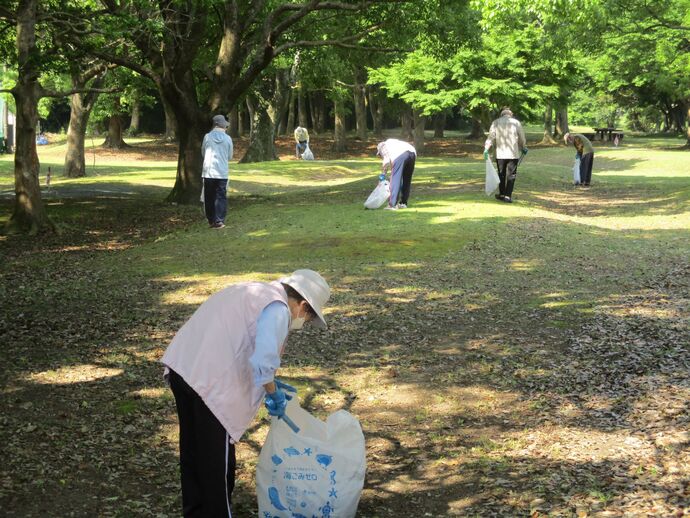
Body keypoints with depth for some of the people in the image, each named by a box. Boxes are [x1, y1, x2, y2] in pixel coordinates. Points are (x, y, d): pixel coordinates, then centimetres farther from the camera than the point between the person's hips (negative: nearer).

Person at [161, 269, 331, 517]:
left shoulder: (255, 292, 20)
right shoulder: (278, 309, -10)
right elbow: (263, 360, -22)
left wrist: (269, 384, 23)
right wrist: (273, 394, -5)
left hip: (181, 365, 10)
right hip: (210, 382, -9)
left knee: (192, 448, 22)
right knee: (218, 459, 7)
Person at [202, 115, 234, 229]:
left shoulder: (207, 137, -3)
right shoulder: (228, 138, -2)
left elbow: (203, 153, 8)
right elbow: (230, 157, 6)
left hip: (208, 171, 0)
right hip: (222, 172, 0)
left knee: (209, 197, 10)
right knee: (221, 197, 4)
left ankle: (211, 220, 14)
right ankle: (219, 220, -2)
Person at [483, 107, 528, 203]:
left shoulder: (496, 122, 3)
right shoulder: (516, 122, 2)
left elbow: (491, 137, -7)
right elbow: (522, 138, 8)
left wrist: (486, 149, -10)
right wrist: (523, 148, 24)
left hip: (500, 154, 1)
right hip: (513, 154, -1)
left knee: (501, 174, 15)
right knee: (511, 175, 3)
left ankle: (502, 194, 24)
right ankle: (508, 196, -1)